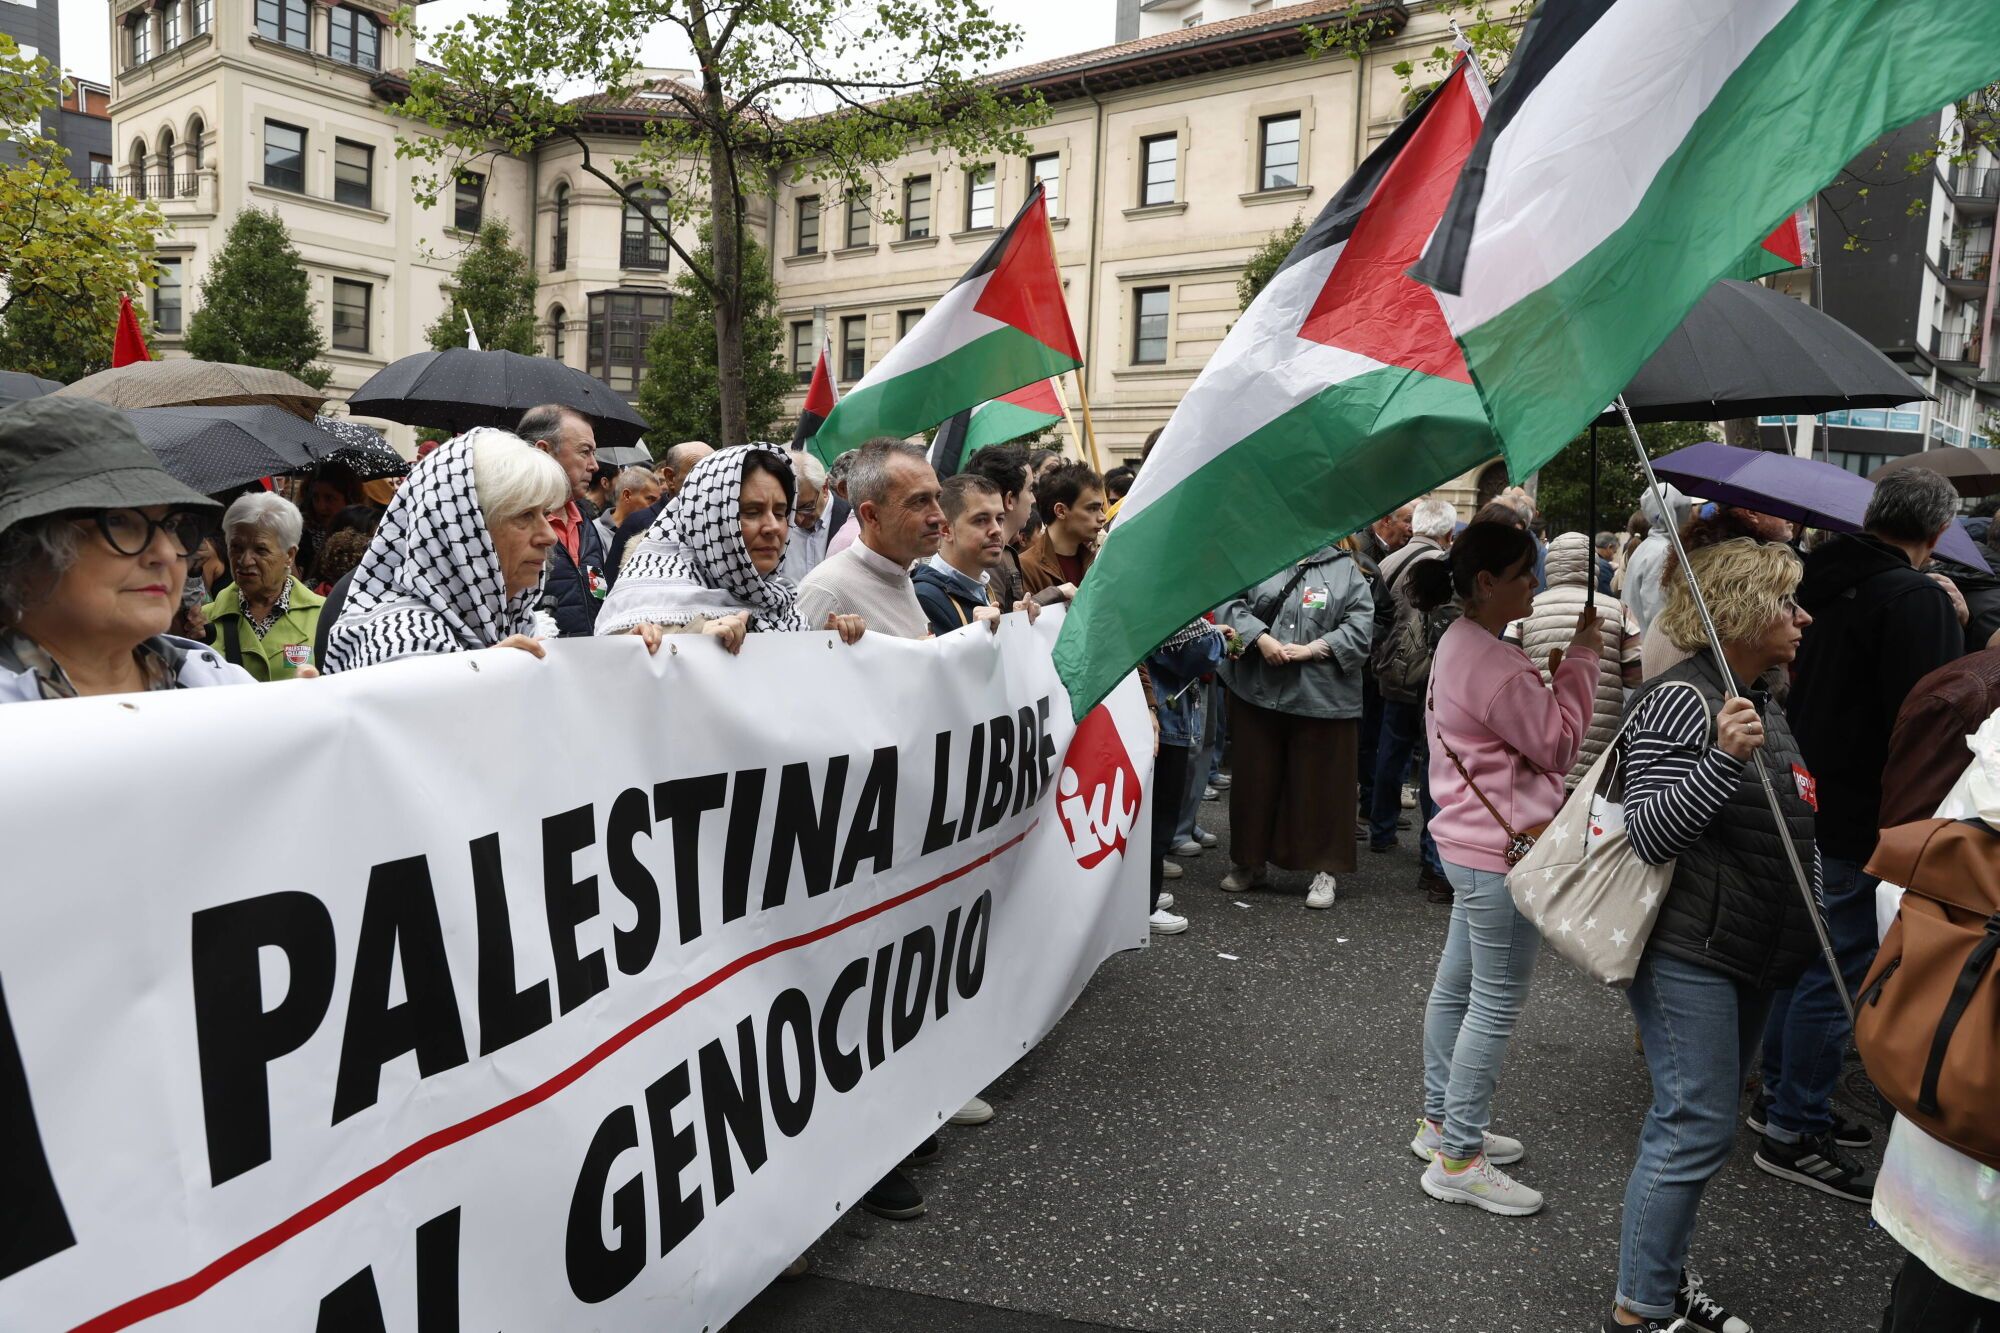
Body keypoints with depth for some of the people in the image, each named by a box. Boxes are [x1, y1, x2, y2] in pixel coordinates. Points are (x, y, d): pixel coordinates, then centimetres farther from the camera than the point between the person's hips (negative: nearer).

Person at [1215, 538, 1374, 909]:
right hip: (1257, 692, 2)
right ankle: (1249, 861, 26)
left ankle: (1324, 869, 16)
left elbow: (1360, 625, -3)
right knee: (1255, 777, 11)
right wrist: (1260, 638, -15)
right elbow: (1230, 603, -2)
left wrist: (1313, 649, -13)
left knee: (1320, 781, 4)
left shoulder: (1344, 569, 5)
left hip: (1322, 695, -1)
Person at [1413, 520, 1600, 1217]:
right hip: (1501, 851, -11)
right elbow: (1560, 743, -14)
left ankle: (1441, 1122, 32)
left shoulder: (1461, 644, 11)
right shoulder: (1490, 662, -23)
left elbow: (1528, 722, 13)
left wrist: (1558, 666, 0)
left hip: (1470, 843, 11)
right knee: (1497, 1005, -1)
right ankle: (1459, 1160, 9)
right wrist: (1582, 656, -9)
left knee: (1456, 986, 18)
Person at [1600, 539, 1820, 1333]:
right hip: (1686, 951, -9)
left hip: (1749, 955, 9)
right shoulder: (1681, 699, -17)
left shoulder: (1762, 705, 12)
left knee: (1693, 1120, 17)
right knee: (1698, 1126, -6)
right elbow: (1650, 833, -23)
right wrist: (1722, 758, -33)